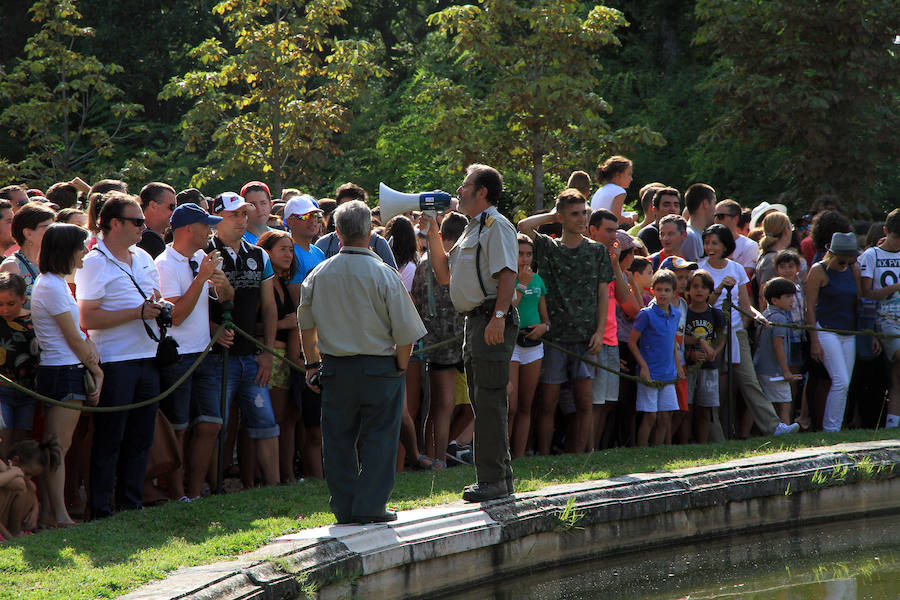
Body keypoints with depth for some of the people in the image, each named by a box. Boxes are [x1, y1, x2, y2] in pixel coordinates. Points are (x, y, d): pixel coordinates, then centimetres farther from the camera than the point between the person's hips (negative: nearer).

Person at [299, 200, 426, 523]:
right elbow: (405, 332, -10)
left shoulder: (319, 275, 1)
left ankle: (344, 507, 14)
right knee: (378, 437, 4)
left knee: (338, 437, 10)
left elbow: (306, 324, 12)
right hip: (379, 367, -4)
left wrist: (313, 363, 23)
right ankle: (370, 506, 2)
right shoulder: (384, 275, -11)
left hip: (335, 367, 4)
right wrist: (401, 366, 5)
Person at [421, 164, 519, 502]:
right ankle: (498, 477, 19)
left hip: (493, 323, -11)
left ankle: (493, 480, -11)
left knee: (489, 402, -11)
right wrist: (432, 234, 20)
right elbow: (444, 274, 28)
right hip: (475, 322, 11)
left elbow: (507, 273, -19)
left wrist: (498, 317, -29)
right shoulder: (471, 229, 22)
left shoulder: (496, 226, -9)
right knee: (482, 402, 13)